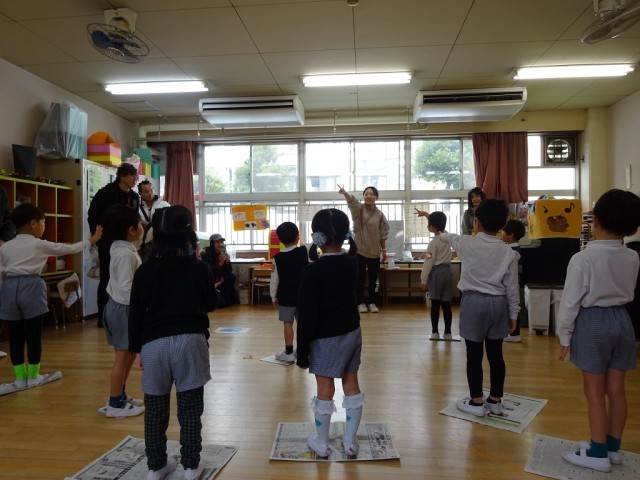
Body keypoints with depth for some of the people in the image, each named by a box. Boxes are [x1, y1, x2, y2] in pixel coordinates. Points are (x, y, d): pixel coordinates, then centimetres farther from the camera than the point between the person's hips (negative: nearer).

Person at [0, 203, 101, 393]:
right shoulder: (39, 245, 2)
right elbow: (70, 249, 9)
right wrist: (91, 240, 21)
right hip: (30, 288, -4)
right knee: (33, 334, 6)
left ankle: (20, 377, 18)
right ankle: (33, 376, 16)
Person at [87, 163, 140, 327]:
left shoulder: (134, 197, 7)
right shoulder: (106, 193, -10)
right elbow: (92, 216, -9)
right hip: (107, 242, -6)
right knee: (106, 278, 0)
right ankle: (103, 316, 8)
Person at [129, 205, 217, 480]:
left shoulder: (145, 271, 2)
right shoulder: (199, 269, 0)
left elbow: (136, 313, 4)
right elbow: (211, 304, 14)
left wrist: (137, 348, 14)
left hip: (154, 343, 1)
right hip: (190, 340, -1)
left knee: (155, 408, 13)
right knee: (190, 407, 8)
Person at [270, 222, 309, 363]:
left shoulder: (277, 258, -9)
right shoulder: (304, 251, -9)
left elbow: (275, 279, -4)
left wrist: (273, 297, 6)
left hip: (286, 296, -1)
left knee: (288, 323, 6)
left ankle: (288, 353, 11)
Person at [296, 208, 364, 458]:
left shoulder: (312, 271, -20)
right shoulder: (351, 263, -4)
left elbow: (307, 315, -18)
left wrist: (302, 351, -10)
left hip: (327, 337, -6)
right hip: (352, 332, 6)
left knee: (325, 389, 8)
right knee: (351, 385, 14)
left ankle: (322, 444, 25)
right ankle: (350, 441, 27)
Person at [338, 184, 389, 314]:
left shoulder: (380, 215, 2)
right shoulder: (358, 209, -4)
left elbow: (383, 234, 6)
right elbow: (351, 201, -26)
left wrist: (384, 250, 6)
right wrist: (345, 193, -47)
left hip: (374, 251, 2)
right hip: (359, 250, -2)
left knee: (373, 278, 9)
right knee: (360, 278, 4)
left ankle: (372, 302, 22)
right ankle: (361, 302, 17)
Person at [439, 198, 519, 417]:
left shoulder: (467, 243, -7)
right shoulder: (508, 252, -2)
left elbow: (452, 238, 17)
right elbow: (511, 287, 1)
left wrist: (442, 235, 41)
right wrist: (513, 313, 11)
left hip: (473, 302, -3)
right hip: (498, 303, 3)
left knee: (474, 354, 5)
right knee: (496, 353, 12)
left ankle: (477, 402, 14)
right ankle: (495, 400, 24)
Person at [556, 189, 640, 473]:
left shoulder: (583, 258, -19)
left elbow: (570, 301, -14)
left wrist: (564, 335, -5)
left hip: (592, 323, -6)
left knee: (595, 392, 5)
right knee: (616, 390, 15)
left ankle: (598, 453, 16)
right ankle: (613, 448, 29)